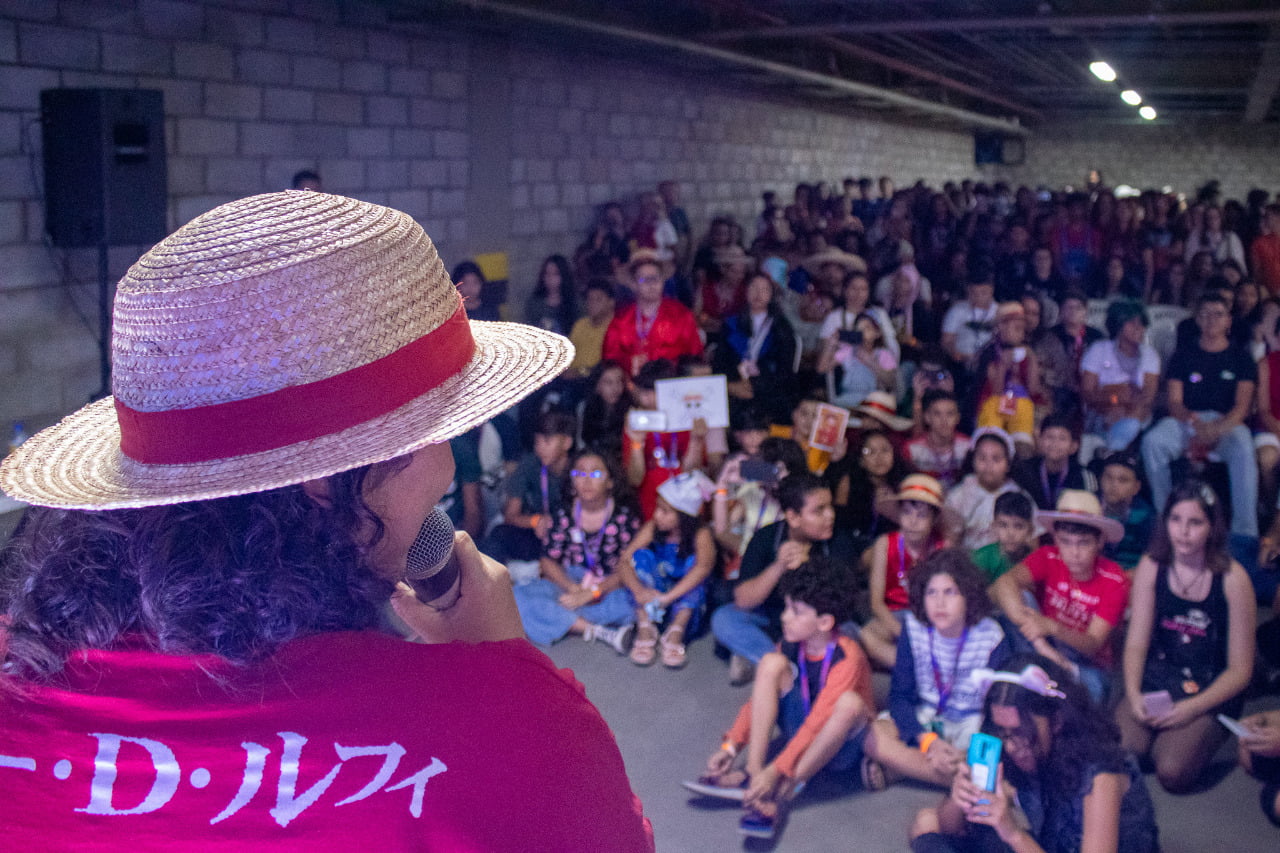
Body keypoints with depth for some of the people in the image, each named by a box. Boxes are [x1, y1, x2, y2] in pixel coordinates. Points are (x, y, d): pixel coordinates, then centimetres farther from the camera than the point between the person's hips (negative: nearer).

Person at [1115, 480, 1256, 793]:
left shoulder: (1232, 579, -12)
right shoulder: (1152, 567, -3)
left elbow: (1240, 669, -8)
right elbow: (1136, 643, -1)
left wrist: (1193, 707, -20)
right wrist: (1133, 694, -17)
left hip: (1211, 690, -3)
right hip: (1156, 678, 3)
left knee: (1172, 772, -24)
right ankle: (1161, 732, 10)